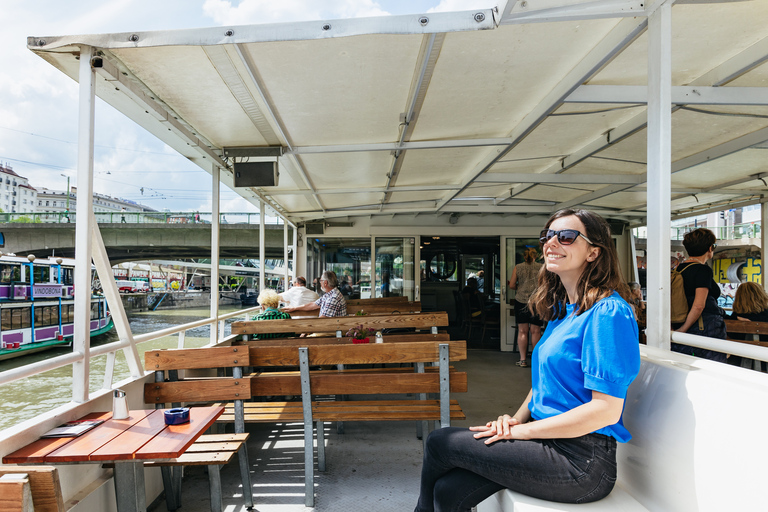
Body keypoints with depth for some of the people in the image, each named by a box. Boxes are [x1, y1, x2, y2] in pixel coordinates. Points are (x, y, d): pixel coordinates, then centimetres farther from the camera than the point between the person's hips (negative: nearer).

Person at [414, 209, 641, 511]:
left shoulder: (609, 312, -16)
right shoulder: (563, 310, 13)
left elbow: (606, 409, -20)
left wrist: (522, 430, -16)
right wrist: (515, 420, 0)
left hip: (582, 463, -7)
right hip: (549, 442, 7)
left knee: (440, 442, -7)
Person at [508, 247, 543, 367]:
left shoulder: (517, 267, 3)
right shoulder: (541, 268, 1)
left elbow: (512, 285, 4)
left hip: (521, 300, 1)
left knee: (522, 331, 4)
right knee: (535, 331, 5)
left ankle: (523, 359, 5)